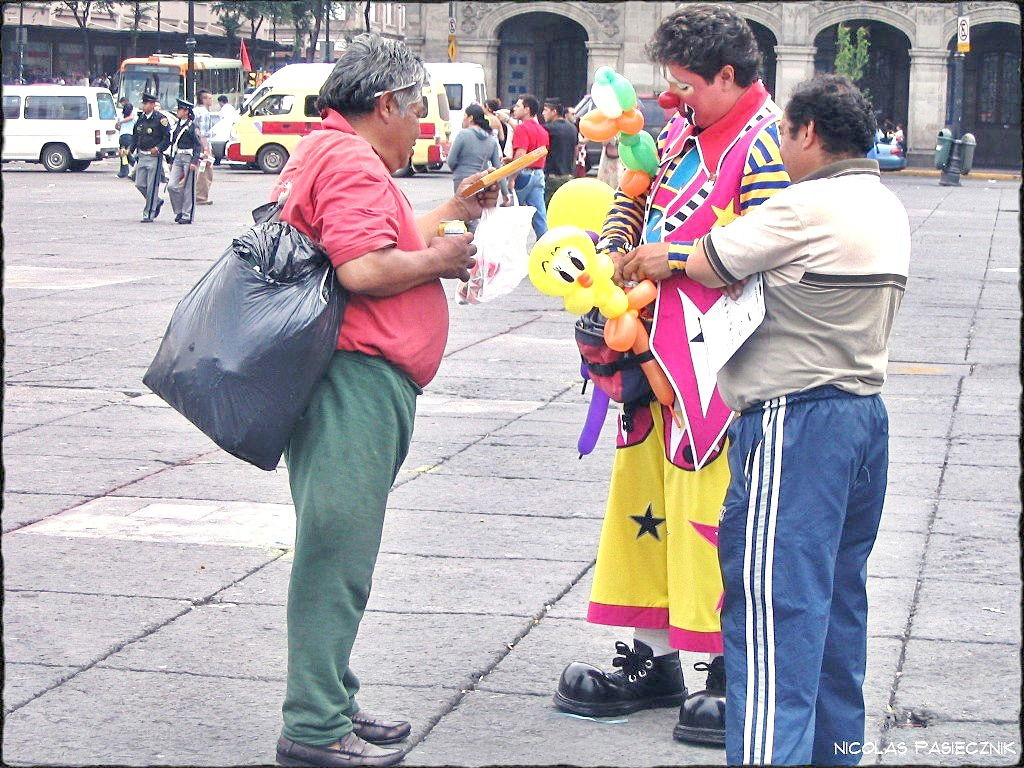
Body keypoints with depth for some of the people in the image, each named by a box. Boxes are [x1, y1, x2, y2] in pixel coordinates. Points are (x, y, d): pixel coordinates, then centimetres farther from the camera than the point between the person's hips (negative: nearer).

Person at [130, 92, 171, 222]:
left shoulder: (160, 119, -8)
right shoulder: (141, 119, 12)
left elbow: (168, 137, -9)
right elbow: (135, 136, 20)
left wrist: (158, 148, -21)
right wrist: (131, 149, 8)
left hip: (154, 157, -7)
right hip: (141, 156, 7)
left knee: (152, 186, -4)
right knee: (139, 184, 7)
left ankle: (149, 214, 2)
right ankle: (157, 202, 29)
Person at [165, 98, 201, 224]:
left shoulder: (192, 126, -7)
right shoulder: (177, 125, 13)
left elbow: (198, 145, -9)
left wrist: (194, 162, -16)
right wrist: (171, 161, 17)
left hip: (188, 158, -6)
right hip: (177, 157, 6)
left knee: (188, 188, -1)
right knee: (172, 186, -2)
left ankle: (187, 215, 5)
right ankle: (179, 211, 13)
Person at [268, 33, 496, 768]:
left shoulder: (326, 153, 21)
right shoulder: (351, 163, -14)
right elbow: (364, 269, -26)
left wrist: (453, 212, 27)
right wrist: (439, 259, -11)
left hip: (352, 382, 12)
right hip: (357, 377, -12)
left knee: (341, 548, 17)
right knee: (338, 549, -8)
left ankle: (331, 704, 25)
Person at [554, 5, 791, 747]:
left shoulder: (765, 142, -14)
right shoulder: (683, 128, 13)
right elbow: (636, 192, 28)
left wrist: (672, 258, -14)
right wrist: (616, 248, 9)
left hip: (721, 361, -9)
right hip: (661, 351, 9)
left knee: (715, 509, -5)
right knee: (647, 493, 13)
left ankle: (736, 678, 6)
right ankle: (655, 659, 24)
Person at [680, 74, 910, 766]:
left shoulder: (809, 207, -16)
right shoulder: (890, 210, 13)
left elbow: (710, 266, -11)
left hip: (794, 420, -9)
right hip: (865, 409, 9)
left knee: (775, 602, -9)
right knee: (839, 593, 17)